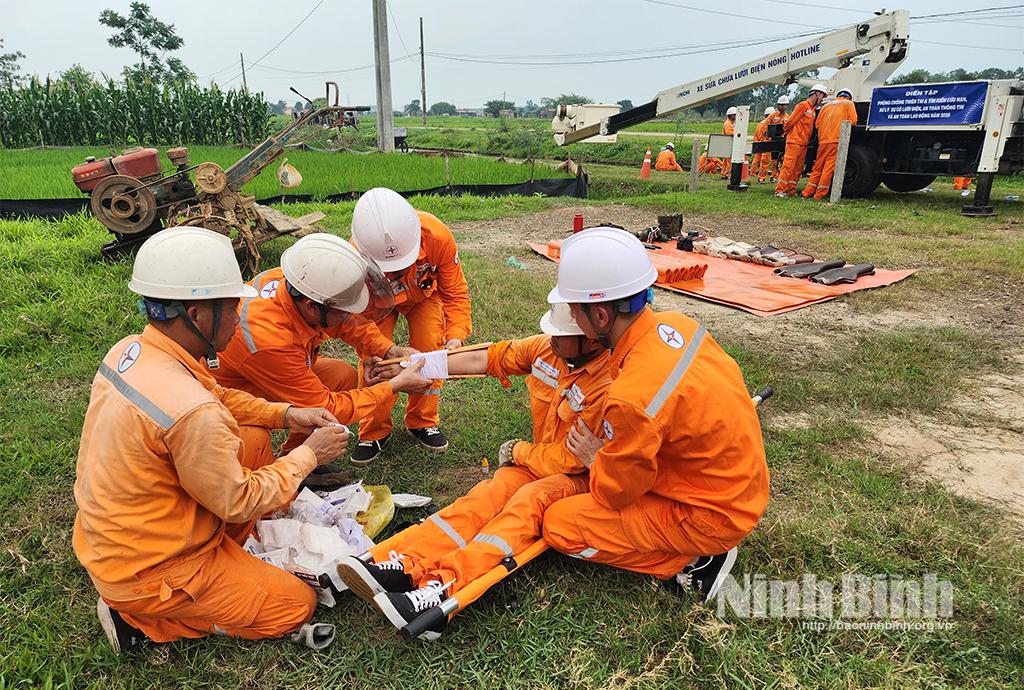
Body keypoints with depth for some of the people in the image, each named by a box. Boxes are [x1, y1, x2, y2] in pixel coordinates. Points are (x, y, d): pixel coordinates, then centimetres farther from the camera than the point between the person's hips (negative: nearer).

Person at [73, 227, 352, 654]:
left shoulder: (128, 351, -8)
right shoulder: (190, 412, -35)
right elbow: (240, 503, -22)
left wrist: (285, 414, -3)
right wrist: (308, 454, -11)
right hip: (145, 573, -8)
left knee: (254, 438, 7)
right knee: (296, 606, 5)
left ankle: (223, 556, 15)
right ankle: (139, 619, 4)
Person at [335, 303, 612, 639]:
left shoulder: (606, 386, -27)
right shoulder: (548, 347, -7)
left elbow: (569, 459, -21)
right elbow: (487, 359, -1)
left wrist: (518, 451, -6)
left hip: (581, 476, -6)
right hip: (540, 458, 6)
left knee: (530, 499, -33)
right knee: (490, 494, -19)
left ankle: (446, 589, -47)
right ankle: (403, 564, -35)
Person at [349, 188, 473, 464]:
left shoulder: (437, 236, -39)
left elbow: (455, 293, -25)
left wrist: (455, 338, -38)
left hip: (424, 293, 1)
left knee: (430, 350, -14)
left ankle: (422, 422, 10)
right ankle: (374, 432, 8)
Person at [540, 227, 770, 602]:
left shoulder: (632, 398, -34)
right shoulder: (677, 324, -10)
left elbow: (615, 493, -18)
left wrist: (596, 458, 3)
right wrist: (607, 451, 6)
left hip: (711, 516, -8)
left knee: (559, 525, -6)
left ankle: (689, 564, 0)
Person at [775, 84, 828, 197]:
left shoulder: (813, 109, 20)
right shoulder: (803, 105, -6)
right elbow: (790, 121, -6)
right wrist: (785, 132, 5)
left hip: (804, 144, 8)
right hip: (794, 141, -8)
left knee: (798, 169, 6)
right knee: (788, 166, -11)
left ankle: (791, 190, 9)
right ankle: (780, 190, -12)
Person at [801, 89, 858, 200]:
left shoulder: (826, 105, 22)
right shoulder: (849, 104, 10)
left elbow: (817, 124, 16)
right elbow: (853, 121, -1)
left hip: (823, 140, 5)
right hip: (837, 140, -4)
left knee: (817, 167, 9)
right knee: (829, 167, -4)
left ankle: (808, 192, 5)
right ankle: (820, 194, -7)